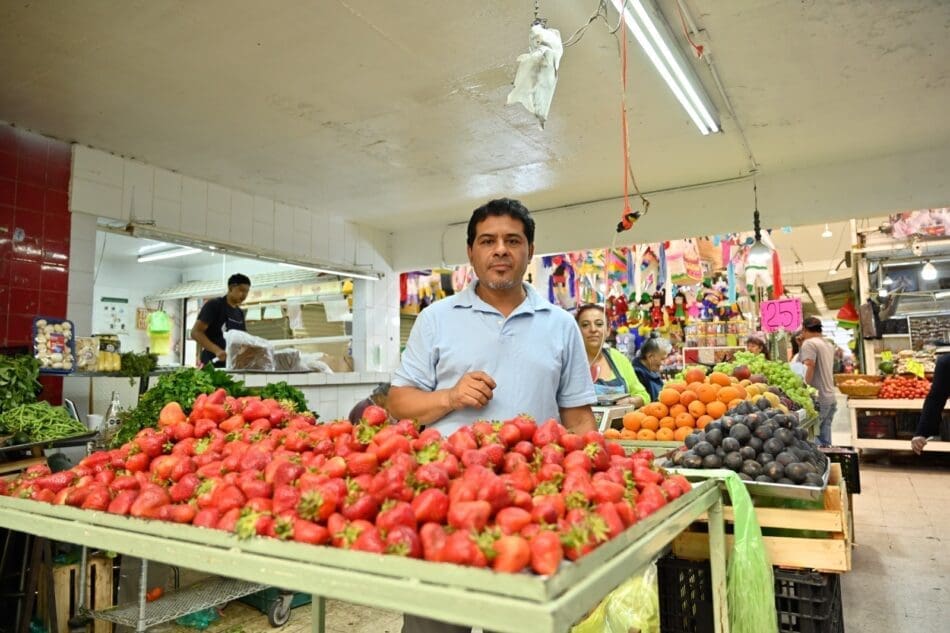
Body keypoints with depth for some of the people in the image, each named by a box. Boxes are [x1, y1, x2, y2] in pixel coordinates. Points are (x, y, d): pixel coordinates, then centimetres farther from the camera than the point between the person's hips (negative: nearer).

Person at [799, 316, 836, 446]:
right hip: (831, 397, 9)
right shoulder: (829, 345, 18)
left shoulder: (809, 343, -8)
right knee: (825, 441, 11)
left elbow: (809, 367, -20)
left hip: (817, 398, -9)